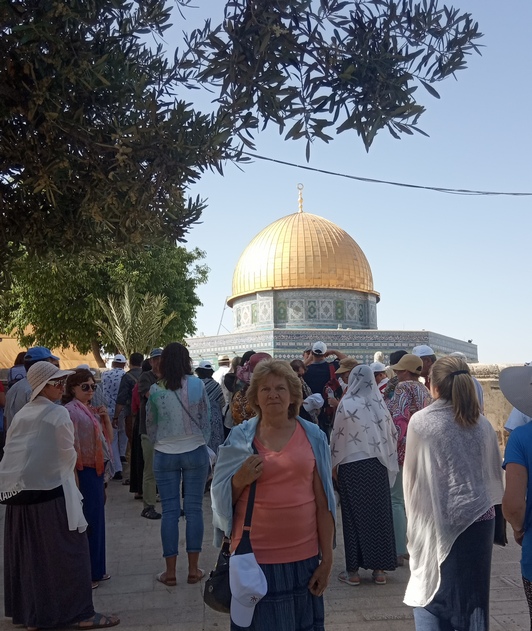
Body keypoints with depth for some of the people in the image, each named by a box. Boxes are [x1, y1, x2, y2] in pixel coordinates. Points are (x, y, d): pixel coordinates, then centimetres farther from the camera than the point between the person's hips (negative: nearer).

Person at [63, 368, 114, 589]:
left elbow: (108, 437, 15)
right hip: (84, 472, -9)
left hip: (97, 470, 9)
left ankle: (95, 569, 28)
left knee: (97, 519, 16)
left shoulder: (92, 410, 12)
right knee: (87, 521, -2)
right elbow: (70, 446, -19)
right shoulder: (69, 410, -14)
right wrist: (74, 478, -22)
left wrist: (106, 417, -1)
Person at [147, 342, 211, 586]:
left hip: (165, 455, 0)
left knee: (169, 511, 7)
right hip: (195, 452, 0)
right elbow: (206, 418, -1)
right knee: (194, 509, 7)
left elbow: (150, 425, 3)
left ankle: (170, 572, 13)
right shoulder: (197, 385, -8)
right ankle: (193, 569, 14)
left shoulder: (155, 390, -6)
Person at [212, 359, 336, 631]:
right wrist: (240, 480, -15)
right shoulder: (240, 437, -1)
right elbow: (220, 498, 4)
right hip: (253, 557, 0)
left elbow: (323, 503, 3)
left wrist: (327, 558, 2)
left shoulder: (313, 436, 0)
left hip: (303, 557, 1)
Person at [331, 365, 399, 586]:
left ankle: (353, 571, 11)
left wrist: (334, 464, 7)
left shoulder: (346, 404, -10)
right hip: (378, 465, 3)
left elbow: (337, 435, -5)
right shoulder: (380, 404, 1)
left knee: (354, 515, 5)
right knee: (379, 513, 10)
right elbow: (392, 433, 9)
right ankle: (379, 569, 17)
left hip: (352, 465, -3)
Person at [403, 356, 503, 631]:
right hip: (480, 518, 3)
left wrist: (415, 513, 12)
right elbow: (495, 473, 8)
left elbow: (412, 474, -3)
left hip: (438, 520, -3)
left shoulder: (421, 421, -11)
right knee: (474, 595, 15)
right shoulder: (482, 423, -1)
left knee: (429, 591, 12)